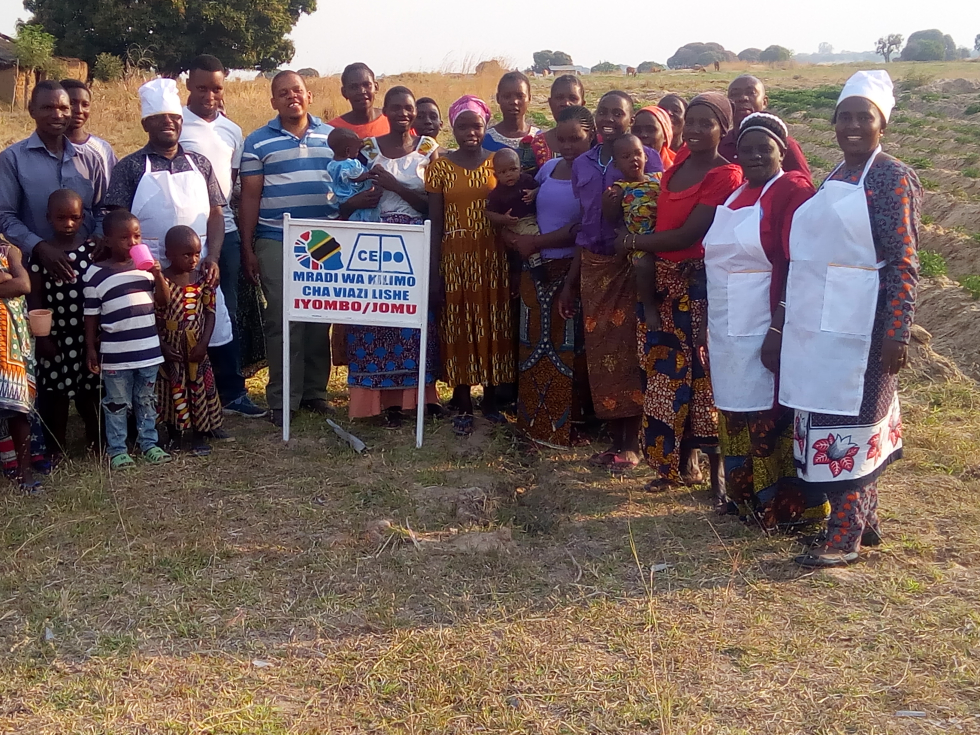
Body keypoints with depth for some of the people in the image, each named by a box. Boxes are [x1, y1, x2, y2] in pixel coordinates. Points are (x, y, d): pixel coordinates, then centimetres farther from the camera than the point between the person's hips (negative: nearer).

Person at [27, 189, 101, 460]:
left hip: (89, 333, 1)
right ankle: (56, 446, 18)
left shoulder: (93, 249, 0)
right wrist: (41, 336, -7)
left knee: (90, 389, 11)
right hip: (55, 335, -1)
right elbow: (34, 298, -3)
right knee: (56, 391, 6)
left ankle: (96, 437, 28)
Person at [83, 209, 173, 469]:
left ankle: (149, 444, 26)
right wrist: (91, 348, -3)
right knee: (117, 404, 7)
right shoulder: (95, 274, -6)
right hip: (115, 354, -4)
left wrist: (158, 275, -10)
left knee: (146, 401, 15)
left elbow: (163, 301, 6)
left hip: (148, 349, 4)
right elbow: (91, 316, -3)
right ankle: (117, 450, 16)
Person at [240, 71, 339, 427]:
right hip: (275, 243, -2)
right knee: (281, 321, -3)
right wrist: (247, 248, -3)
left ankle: (315, 391, 18)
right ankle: (282, 400, 5)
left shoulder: (331, 136, 11)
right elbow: (250, 196, 2)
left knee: (320, 318, 7)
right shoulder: (258, 141, 4)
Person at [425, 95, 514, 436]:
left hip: (491, 256, 1)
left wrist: (512, 263, -2)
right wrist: (434, 273, -5)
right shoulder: (440, 166, 1)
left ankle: (491, 400, 19)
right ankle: (463, 407, 12)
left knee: (493, 326, 6)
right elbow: (435, 222, 0)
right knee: (458, 329, 3)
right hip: (454, 255, -1)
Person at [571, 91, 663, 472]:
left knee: (629, 349, -5)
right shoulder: (581, 164, 14)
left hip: (630, 265, -4)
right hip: (593, 265, 5)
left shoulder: (646, 159, 0)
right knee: (600, 351, 5)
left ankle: (632, 443, 6)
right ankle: (615, 439, 17)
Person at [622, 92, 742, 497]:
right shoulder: (680, 161, 9)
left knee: (703, 376, -2)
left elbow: (688, 235, -18)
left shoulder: (726, 175, -13)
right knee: (669, 372, 11)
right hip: (665, 280, 7)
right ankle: (682, 462, 24)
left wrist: (633, 242, -9)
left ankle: (716, 471, 9)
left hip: (700, 284, -7)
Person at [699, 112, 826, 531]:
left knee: (772, 420, 0)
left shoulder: (792, 191, -11)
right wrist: (713, 330, 11)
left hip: (765, 334, -8)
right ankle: (746, 498, 30)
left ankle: (788, 509, 14)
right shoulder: (735, 195, 13)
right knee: (739, 416, 15)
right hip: (729, 334, 8)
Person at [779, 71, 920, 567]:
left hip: (860, 327, -8)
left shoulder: (892, 178, -9)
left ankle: (845, 537, 6)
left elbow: (903, 262, -14)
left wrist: (897, 332, -20)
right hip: (821, 325, 8)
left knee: (849, 420, -3)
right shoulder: (835, 180, 14)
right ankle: (864, 517, 26)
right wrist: (786, 324, 18)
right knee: (843, 418, 14)